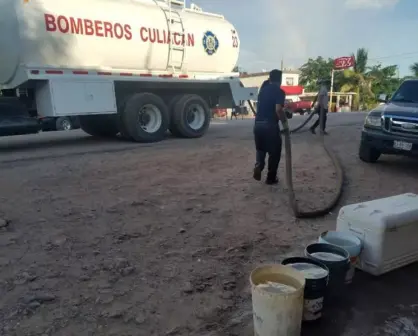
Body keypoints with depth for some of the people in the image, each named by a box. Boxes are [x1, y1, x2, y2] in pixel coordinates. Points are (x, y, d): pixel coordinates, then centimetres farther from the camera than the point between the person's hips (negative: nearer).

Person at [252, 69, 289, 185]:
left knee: (260, 148, 24)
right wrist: (285, 122, -9)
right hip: (270, 125, -5)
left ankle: (258, 166, -2)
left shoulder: (263, 88, 11)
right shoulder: (279, 91, -7)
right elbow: (278, 109, -20)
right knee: (274, 152, 10)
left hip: (258, 124, 6)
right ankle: (271, 178, 15)